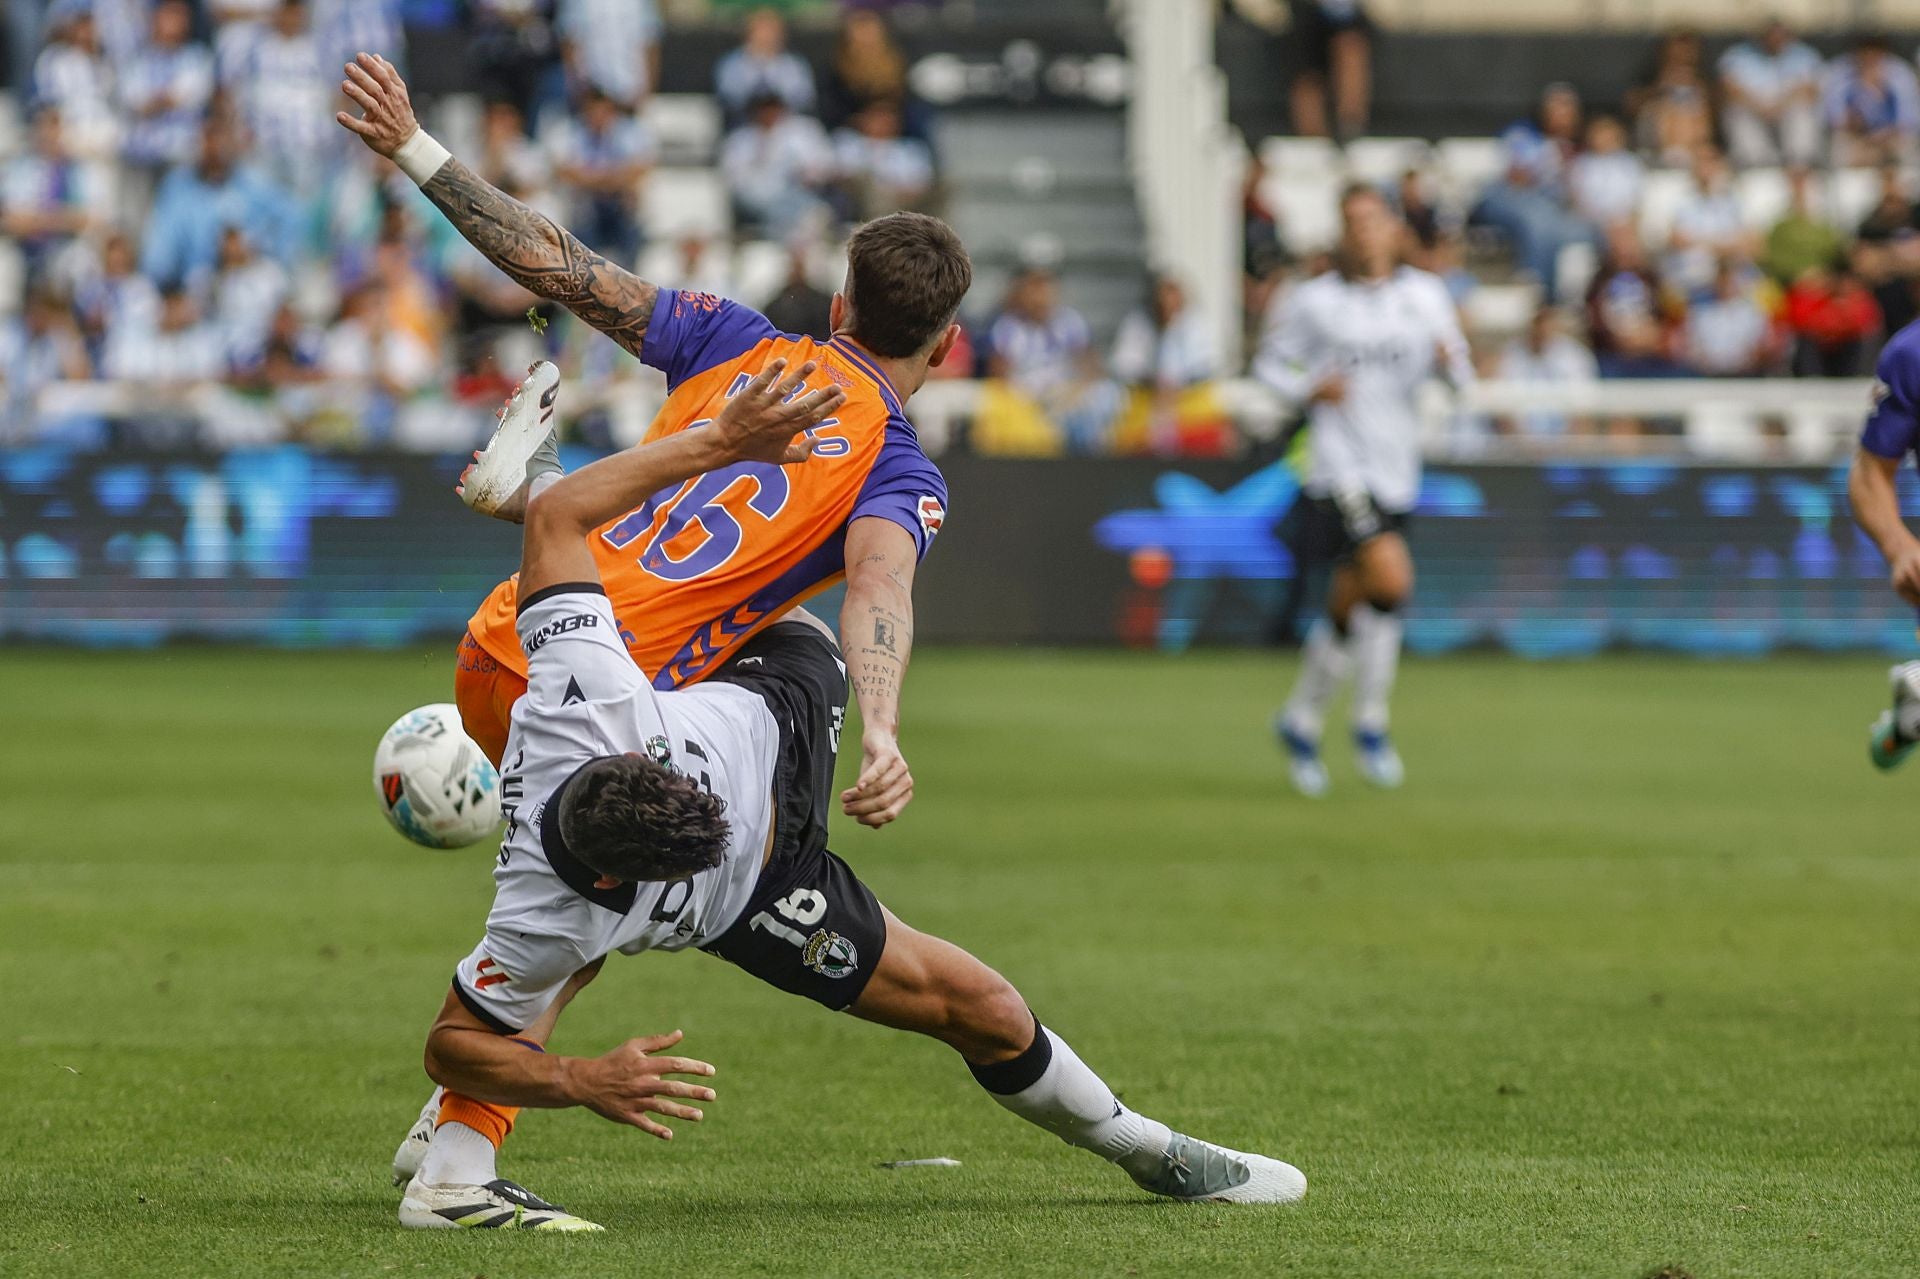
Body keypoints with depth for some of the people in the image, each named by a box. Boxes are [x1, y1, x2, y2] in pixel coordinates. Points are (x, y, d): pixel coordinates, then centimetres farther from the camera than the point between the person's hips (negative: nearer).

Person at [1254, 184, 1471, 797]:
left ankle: (1300, 720, 29)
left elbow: (1459, 375, 11)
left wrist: (1450, 361, -12)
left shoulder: (1427, 294, 7)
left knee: (1347, 609, 10)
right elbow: (1269, 361, 7)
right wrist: (1309, 389, -12)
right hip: (1339, 464, -5)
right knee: (1391, 578, -22)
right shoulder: (1314, 300, -2)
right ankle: (1370, 723, -8)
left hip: (1396, 470, 5)